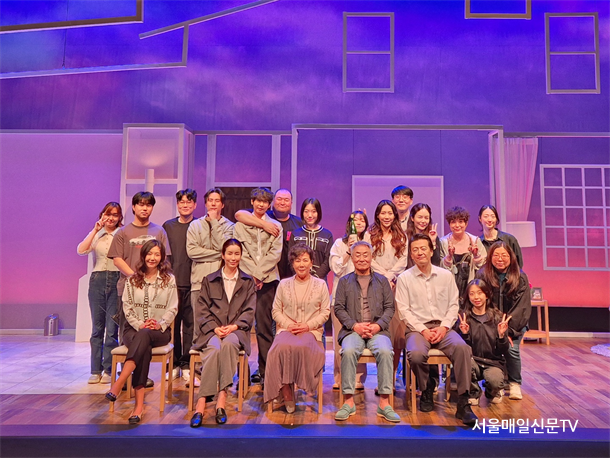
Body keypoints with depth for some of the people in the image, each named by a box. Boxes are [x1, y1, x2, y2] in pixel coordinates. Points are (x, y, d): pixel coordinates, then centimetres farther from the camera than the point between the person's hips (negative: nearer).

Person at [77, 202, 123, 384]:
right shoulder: (96, 235, 12)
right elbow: (81, 250, -6)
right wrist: (95, 230, -7)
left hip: (117, 280, -2)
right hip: (97, 280, 3)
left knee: (112, 328, -2)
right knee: (97, 327, 7)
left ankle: (108, 370, 8)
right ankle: (96, 370, 16)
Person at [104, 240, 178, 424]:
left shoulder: (169, 279, 7)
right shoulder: (132, 280, 11)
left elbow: (173, 308, 2)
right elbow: (127, 307, 4)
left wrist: (160, 324, -16)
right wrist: (139, 324, -12)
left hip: (160, 331, -1)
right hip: (134, 329, 1)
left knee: (144, 336, -38)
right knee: (144, 347, -35)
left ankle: (118, 385, -42)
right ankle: (139, 404, -40)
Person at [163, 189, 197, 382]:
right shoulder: (168, 226, 9)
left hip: (192, 281, -1)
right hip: (172, 281, 2)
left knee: (190, 323, 2)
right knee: (172, 323, 5)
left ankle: (187, 364, 13)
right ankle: (174, 363, 17)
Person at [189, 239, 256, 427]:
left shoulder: (248, 281, 16)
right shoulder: (209, 280, 16)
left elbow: (249, 311, 6)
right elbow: (203, 310, 7)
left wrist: (234, 326, -11)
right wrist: (214, 328, -11)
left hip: (237, 331, 0)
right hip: (212, 330, 0)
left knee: (228, 343, -35)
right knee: (214, 348, -34)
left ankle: (221, 398, -34)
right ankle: (201, 403, -36)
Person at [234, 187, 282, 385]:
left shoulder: (275, 226, 13)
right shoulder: (240, 225, 13)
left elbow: (275, 253, 3)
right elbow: (241, 252, 3)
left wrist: (260, 274, -8)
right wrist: (253, 274, -8)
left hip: (268, 279, 0)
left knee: (265, 325, -1)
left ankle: (265, 370, 5)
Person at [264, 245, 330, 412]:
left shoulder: (320, 284, 11)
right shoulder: (284, 284, 14)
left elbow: (325, 312, 7)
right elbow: (276, 310, 11)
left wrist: (308, 325, -8)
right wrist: (288, 325, -7)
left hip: (311, 331, -1)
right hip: (287, 329, 1)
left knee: (301, 346, -36)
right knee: (282, 347, -33)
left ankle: (301, 383, -15)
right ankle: (286, 391, -19)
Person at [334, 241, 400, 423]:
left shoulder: (382, 280, 17)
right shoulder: (344, 281, 14)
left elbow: (390, 307, 9)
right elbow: (339, 308, 6)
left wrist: (378, 325, -8)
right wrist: (354, 325, -9)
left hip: (377, 330, 0)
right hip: (352, 330, 0)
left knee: (385, 351, -31)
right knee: (348, 351, -32)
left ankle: (384, 404, -22)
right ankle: (349, 402, -21)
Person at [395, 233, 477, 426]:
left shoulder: (446, 275, 10)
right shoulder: (404, 278, 3)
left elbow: (453, 305, 8)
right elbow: (404, 311, -2)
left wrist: (444, 327, -8)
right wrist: (423, 330, -12)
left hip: (443, 327, 2)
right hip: (417, 328, -1)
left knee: (462, 348, -30)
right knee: (416, 354, -33)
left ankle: (463, 403, -20)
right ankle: (426, 389, 0)